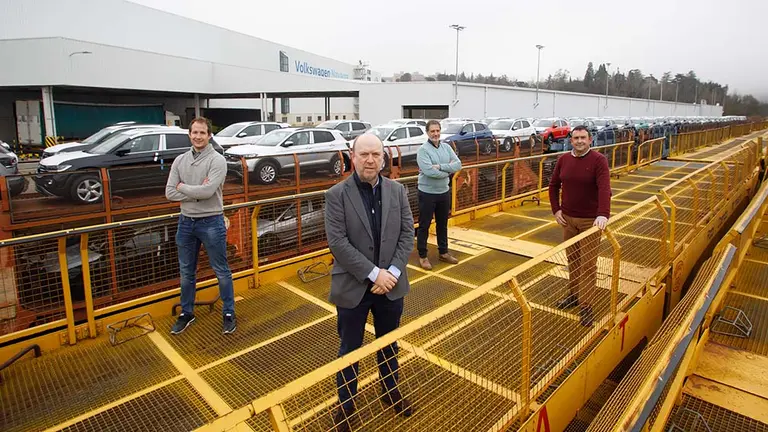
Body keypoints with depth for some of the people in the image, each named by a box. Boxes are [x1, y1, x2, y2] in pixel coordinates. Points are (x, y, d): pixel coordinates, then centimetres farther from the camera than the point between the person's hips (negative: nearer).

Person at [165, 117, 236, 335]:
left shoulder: (217, 160, -11)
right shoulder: (180, 161, 5)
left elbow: (208, 191, -23)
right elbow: (170, 193, -3)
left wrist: (183, 187, -8)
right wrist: (197, 192, -15)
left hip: (211, 222, -5)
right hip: (186, 222, 5)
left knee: (221, 271, 6)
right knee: (186, 272, 16)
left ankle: (229, 313, 20)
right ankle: (186, 313, 33)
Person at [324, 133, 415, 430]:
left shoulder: (397, 190, 0)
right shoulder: (336, 195, -11)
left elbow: (408, 234, -1)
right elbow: (337, 242, -17)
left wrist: (393, 272, -14)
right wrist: (373, 273, -20)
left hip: (391, 284, 3)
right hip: (352, 287, -3)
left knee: (389, 344, 22)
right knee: (349, 349, 15)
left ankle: (391, 392, 47)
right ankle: (346, 402, 38)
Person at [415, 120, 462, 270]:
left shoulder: (447, 147, 4)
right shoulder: (423, 150, -14)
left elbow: (458, 165, -6)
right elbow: (429, 171, -26)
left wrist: (440, 166, -19)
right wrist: (448, 171, -13)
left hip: (444, 192, 6)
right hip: (427, 193, -6)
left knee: (442, 224, 17)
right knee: (424, 225, 5)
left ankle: (443, 252, 32)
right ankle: (422, 256, 16)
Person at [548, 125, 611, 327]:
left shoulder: (598, 160, -12)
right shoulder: (563, 160, 3)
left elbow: (604, 188, -23)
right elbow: (553, 185, 13)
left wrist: (603, 214, -36)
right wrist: (556, 210, 4)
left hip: (590, 221, -4)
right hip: (568, 219, 4)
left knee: (588, 264, 1)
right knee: (572, 260, 15)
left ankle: (586, 305, 11)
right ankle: (574, 294, 32)